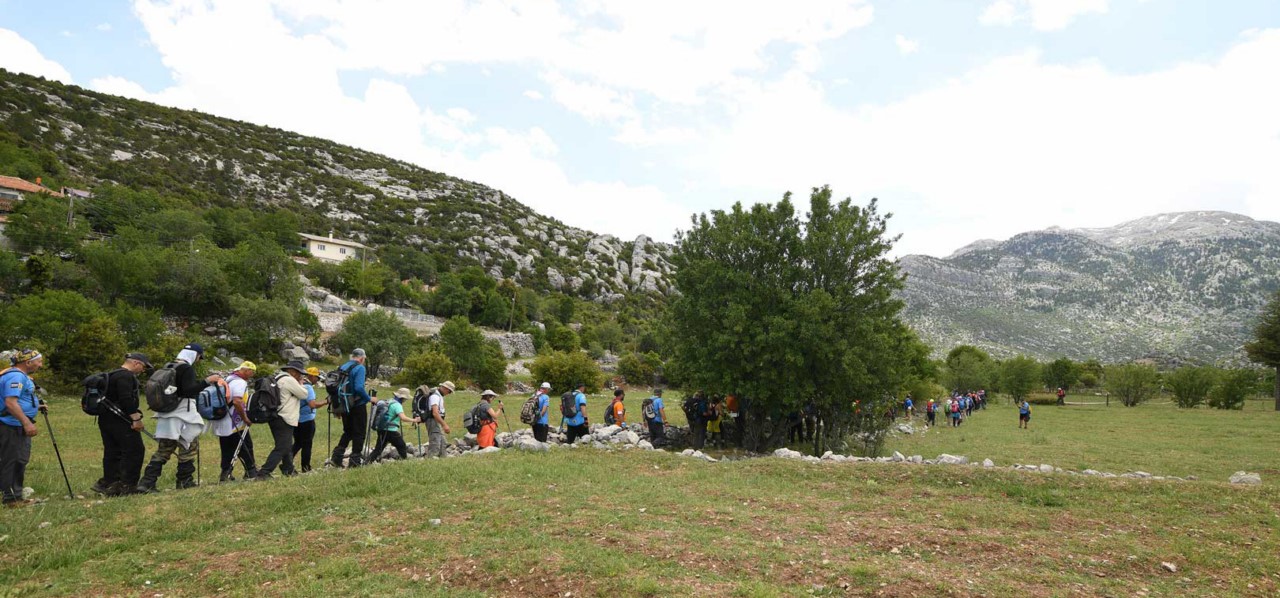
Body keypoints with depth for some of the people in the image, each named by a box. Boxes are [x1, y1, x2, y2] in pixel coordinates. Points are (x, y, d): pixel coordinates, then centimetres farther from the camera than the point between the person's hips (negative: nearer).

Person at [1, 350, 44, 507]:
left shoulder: (22, 376, 16)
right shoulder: (16, 376, -18)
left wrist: (36, 406, 16)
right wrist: (27, 423, -30)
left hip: (19, 426, 11)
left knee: (19, 461, 16)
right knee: (13, 462, -5)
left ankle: (16, 496, 23)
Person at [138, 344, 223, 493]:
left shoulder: (168, 367, 15)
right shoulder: (187, 368, -13)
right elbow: (189, 390, -22)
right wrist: (207, 381, -19)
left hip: (166, 416, 9)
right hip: (183, 416, -9)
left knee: (163, 450, 10)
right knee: (189, 448, 4)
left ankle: (146, 483, 3)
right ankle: (185, 482, 8)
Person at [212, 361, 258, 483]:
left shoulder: (228, 380, 16)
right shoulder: (240, 382, -15)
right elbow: (237, 402, -28)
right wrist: (246, 418, -19)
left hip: (221, 424, 9)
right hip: (236, 425, -9)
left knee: (227, 450, 13)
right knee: (246, 448, 4)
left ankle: (225, 474, 13)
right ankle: (251, 472, 10)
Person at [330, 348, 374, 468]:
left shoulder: (341, 367, 9)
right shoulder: (359, 368, -12)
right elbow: (359, 388, -24)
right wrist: (369, 399, -11)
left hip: (345, 406, 7)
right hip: (358, 405, -7)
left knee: (347, 432, 19)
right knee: (359, 433, 4)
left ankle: (337, 456, 8)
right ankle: (355, 461, 4)